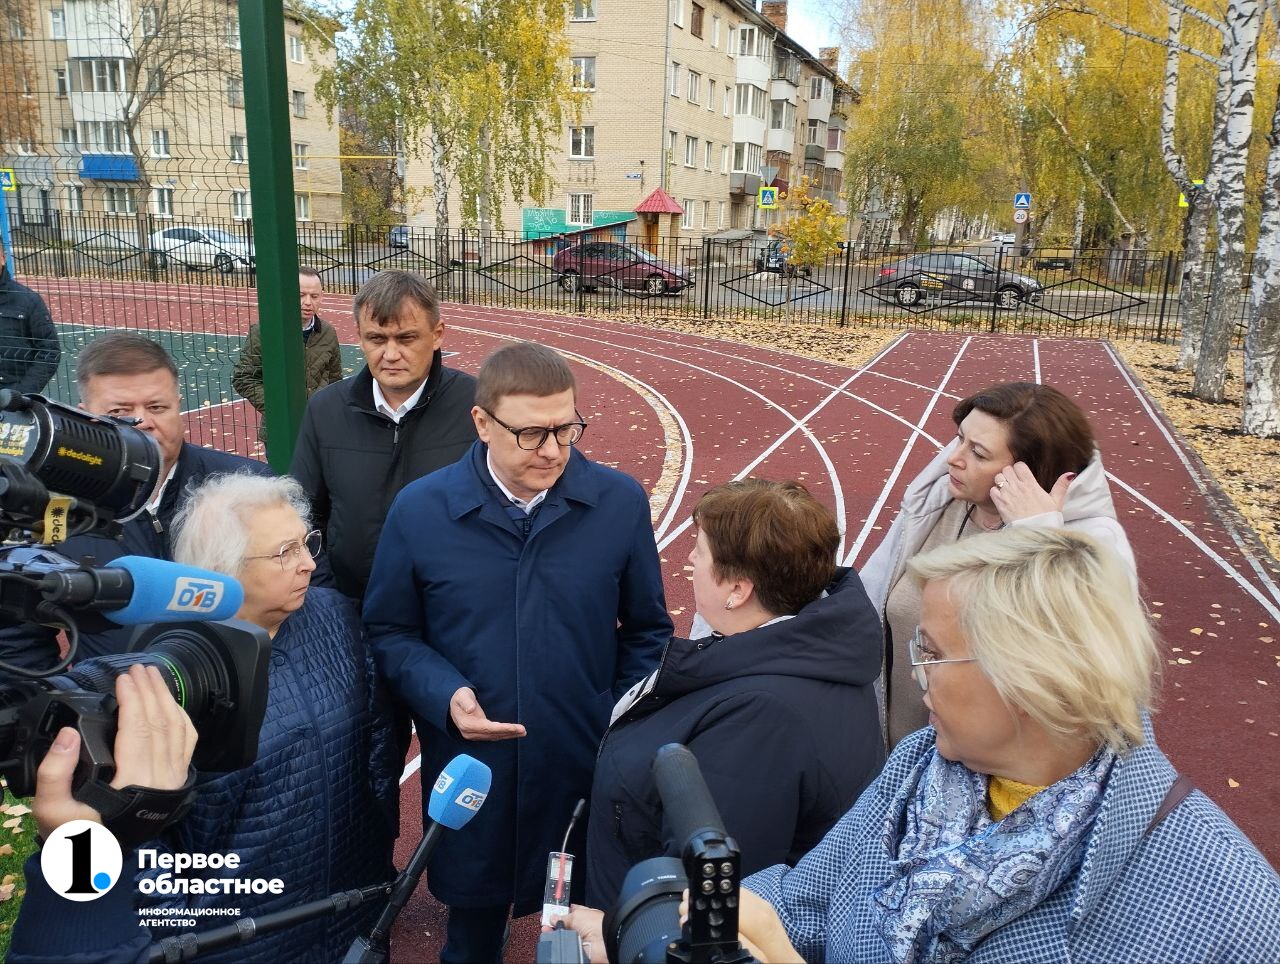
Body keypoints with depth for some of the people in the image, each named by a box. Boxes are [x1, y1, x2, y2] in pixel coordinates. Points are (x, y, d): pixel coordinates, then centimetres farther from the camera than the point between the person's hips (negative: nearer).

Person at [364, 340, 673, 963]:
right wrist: (445, 696, -16)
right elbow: (389, 632, 1)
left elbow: (647, 631, 3)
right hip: (471, 779, 0)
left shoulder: (620, 502, -8)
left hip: (590, 775, 0)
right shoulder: (419, 510, -9)